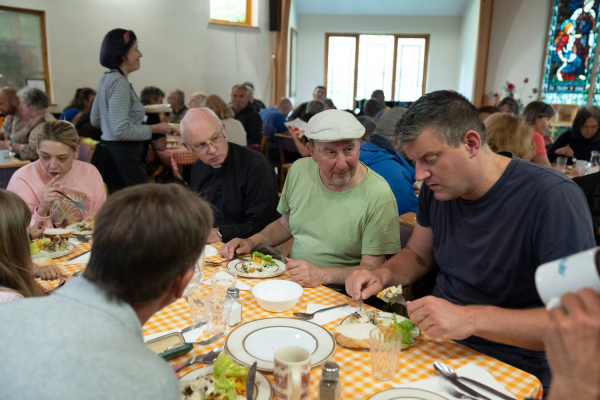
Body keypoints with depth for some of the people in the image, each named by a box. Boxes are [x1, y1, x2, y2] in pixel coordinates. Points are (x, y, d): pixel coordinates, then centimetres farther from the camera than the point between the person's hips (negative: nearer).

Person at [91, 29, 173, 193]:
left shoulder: (106, 78, 14)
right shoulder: (119, 82, -16)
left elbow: (95, 120, 23)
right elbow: (121, 130, -22)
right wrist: (154, 129, -13)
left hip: (106, 151, 11)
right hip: (121, 157, -11)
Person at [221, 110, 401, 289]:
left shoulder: (379, 195, -18)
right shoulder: (299, 170, -1)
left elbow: (372, 268, -15)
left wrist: (322, 275, -28)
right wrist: (251, 242, 1)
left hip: (340, 295, -4)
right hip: (292, 282, 4)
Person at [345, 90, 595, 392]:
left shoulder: (553, 197, -20)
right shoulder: (437, 187, 1)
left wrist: (471, 319, -33)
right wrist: (383, 275, -5)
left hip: (514, 372, -6)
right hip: (437, 342, 6)